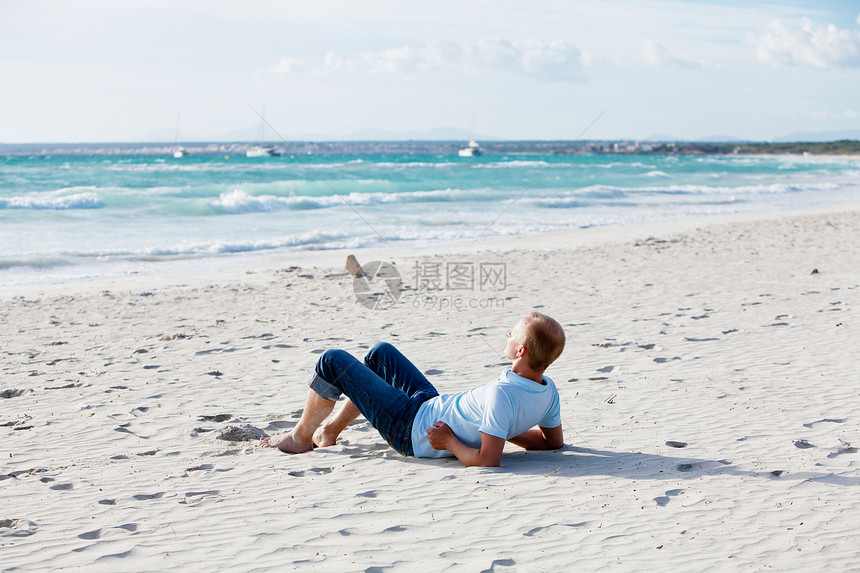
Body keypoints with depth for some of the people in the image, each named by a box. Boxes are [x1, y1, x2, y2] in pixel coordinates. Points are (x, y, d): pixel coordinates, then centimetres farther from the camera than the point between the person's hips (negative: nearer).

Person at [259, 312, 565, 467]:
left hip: (414, 430, -9)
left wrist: (450, 443, -23)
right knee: (380, 352, 26)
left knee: (332, 361, -1)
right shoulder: (548, 389, -13)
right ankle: (331, 430, 37)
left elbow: (488, 460, -40)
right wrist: (503, 429, 5)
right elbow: (554, 441, 2)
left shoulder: (502, 395, -38)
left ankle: (301, 437, 23)